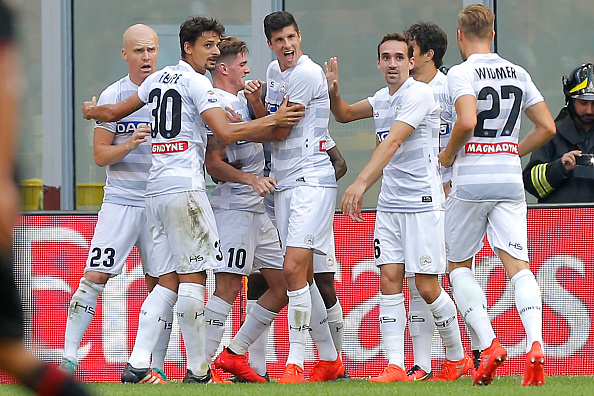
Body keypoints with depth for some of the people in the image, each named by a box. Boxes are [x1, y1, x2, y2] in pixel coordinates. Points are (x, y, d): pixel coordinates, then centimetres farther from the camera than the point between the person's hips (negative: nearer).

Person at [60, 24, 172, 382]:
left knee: (160, 283, 1)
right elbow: (101, 155, -1)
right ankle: (69, 356, -5)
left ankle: (158, 364, 9)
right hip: (121, 200, -1)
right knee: (95, 277, -9)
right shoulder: (114, 96, 1)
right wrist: (130, 144, -18)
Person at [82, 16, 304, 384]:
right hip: (184, 185, -8)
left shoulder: (158, 78, 18)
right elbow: (226, 132, -16)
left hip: (155, 188, 8)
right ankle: (198, 370, -4)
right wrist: (274, 119, -9)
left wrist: (92, 110, 51)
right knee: (193, 277, -5)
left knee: (169, 281, 7)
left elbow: (113, 112, 29)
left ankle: (138, 363, -4)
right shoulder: (197, 83, -5)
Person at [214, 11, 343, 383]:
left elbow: (280, 131, -12)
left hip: (312, 179, -9)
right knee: (302, 275, 9)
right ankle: (330, 359, 19)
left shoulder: (307, 74, -13)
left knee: (294, 268, -17)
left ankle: (295, 362, -16)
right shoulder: (274, 70, 14)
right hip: (284, 182, 9)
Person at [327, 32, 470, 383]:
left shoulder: (419, 94, -13)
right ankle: (395, 366, -5)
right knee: (389, 279, -4)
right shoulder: (383, 98, 14)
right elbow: (344, 115, 29)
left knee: (427, 286, -5)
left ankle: (457, 358, 14)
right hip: (390, 205, 7)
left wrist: (361, 183, -33)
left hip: (423, 202, -7)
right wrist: (333, 91, 5)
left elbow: (393, 142, -23)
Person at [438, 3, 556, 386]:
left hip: (470, 181, -4)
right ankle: (535, 345, -25)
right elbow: (547, 127, 10)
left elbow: (467, 121, -22)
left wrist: (449, 154, -5)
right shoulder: (518, 74, 11)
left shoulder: (462, 73, -6)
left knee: (458, 265, 11)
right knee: (518, 264, -4)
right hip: (510, 181, 4)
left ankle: (489, 344, -6)